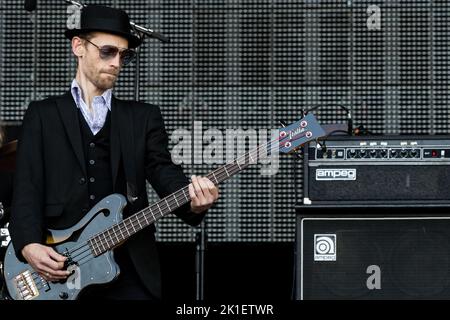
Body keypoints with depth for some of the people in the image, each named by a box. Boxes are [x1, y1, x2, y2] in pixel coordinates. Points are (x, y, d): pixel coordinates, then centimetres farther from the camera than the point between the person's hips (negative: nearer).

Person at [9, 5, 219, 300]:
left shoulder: (144, 117, 14)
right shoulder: (42, 115, 10)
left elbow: (163, 171, 0)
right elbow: (28, 188, 2)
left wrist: (193, 200, -22)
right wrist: (29, 245, -15)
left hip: (129, 268, 1)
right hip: (57, 265, -1)